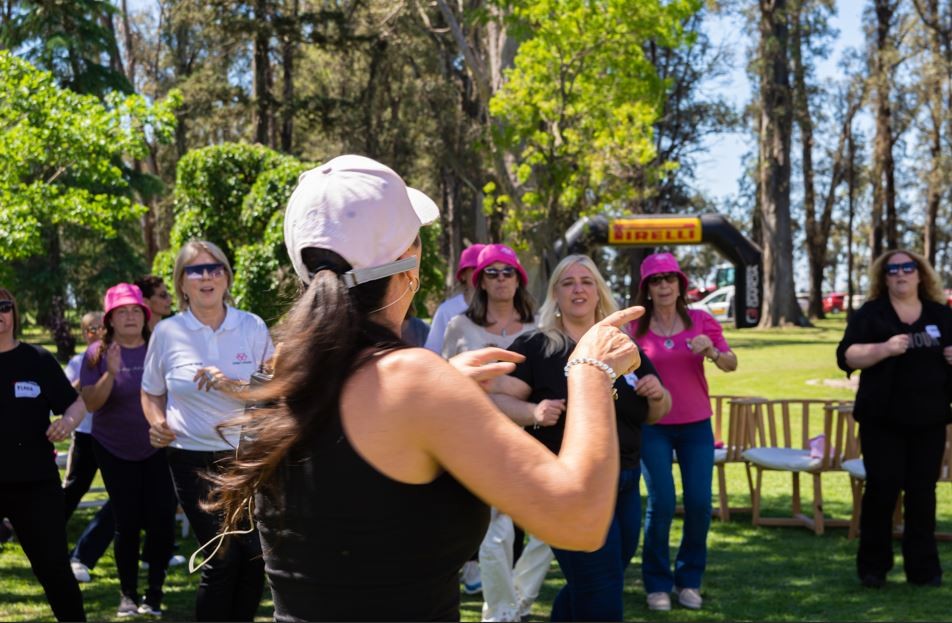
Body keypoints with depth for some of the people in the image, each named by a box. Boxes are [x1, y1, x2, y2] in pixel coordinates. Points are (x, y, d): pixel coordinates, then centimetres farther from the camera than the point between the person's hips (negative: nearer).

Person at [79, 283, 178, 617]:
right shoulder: (97, 353, -6)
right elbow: (90, 403, -13)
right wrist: (111, 373, -27)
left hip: (157, 449, 1)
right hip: (114, 451, 0)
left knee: (161, 522, -3)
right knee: (127, 523, 1)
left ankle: (155, 593, 12)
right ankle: (128, 594, 14)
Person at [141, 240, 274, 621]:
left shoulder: (252, 327, 0)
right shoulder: (167, 332, 0)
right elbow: (152, 392, 14)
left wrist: (233, 386, -18)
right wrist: (158, 424, -5)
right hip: (193, 459, -1)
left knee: (256, 556, 0)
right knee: (224, 558, -8)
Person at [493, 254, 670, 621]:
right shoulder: (536, 347, -7)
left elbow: (656, 415, 15)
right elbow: (496, 399, -11)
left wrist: (657, 395, -7)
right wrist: (534, 412, -29)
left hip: (625, 483, 6)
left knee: (586, 588, 18)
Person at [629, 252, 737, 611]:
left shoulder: (701, 321, -1)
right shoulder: (636, 329, -2)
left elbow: (731, 364, -5)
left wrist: (712, 352, -24)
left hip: (696, 425, 1)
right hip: (653, 427, -1)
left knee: (699, 504, -1)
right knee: (662, 503, -8)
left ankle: (689, 580, 17)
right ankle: (657, 583, 8)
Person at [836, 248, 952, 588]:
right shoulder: (870, 314, 1)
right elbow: (847, 356, -9)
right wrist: (884, 348, -24)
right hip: (883, 420, -3)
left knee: (922, 493, 5)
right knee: (882, 490, -1)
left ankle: (924, 568, 12)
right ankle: (873, 566, 10)